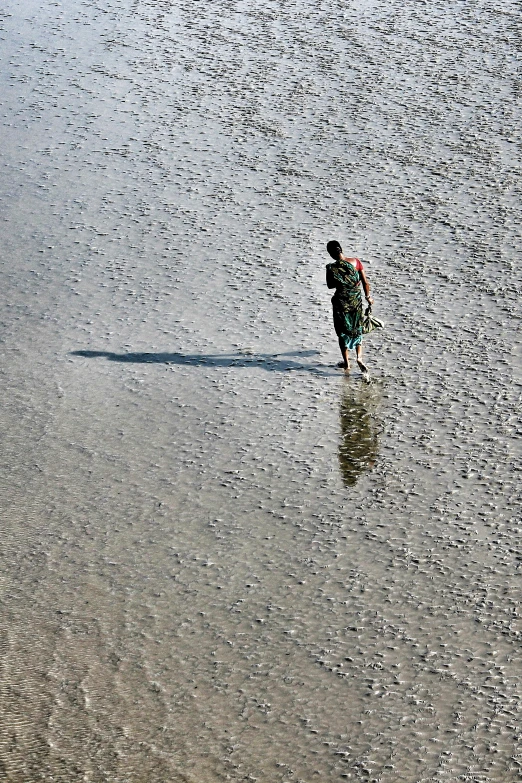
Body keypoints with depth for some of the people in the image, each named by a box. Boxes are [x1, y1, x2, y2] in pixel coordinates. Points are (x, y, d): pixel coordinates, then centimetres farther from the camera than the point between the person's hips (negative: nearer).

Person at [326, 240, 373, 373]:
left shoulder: (331, 268, -17)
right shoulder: (355, 262, -9)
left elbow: (330, 285, -2)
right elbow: (365, 282, -2)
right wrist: (368, 296, 12)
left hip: (341, 302, -2)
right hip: (356, 301, 2)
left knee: (343, 332, 15)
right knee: (357, 330, 18)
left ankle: (346, 362, 24)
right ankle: (359, 357, -1)